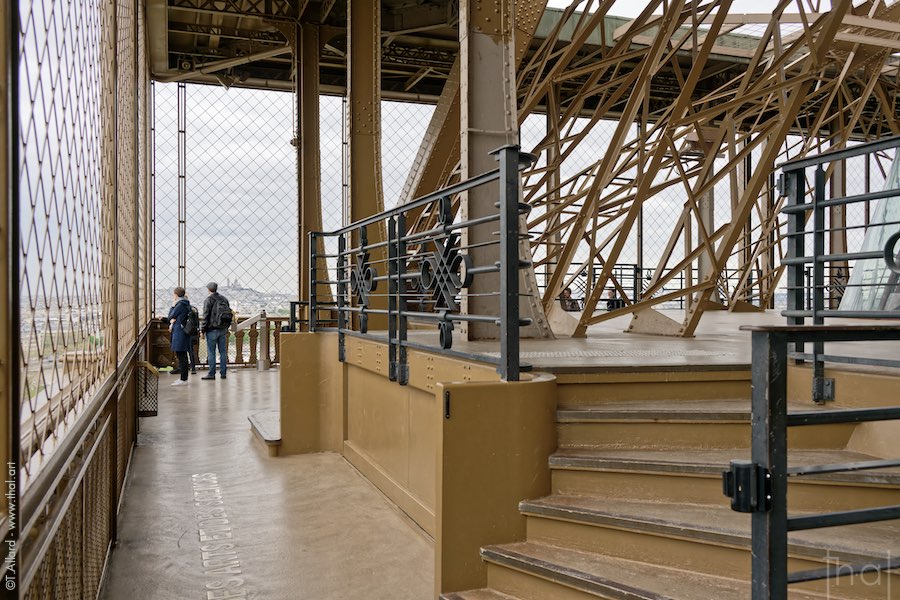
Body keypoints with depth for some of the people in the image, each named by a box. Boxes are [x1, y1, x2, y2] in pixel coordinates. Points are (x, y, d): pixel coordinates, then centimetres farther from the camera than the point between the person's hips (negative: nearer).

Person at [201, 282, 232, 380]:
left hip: (212, 329, -6)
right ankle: (223, 373, 10)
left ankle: (211, 374, -3)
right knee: (223, 351, 8)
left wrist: (203, 330, -5)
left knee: (211, 352, -2)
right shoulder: (224, 299, 11)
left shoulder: (209, 300, -7)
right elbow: (229, 314, 13)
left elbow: (206, 316, -10)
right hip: (223, 330, 6)